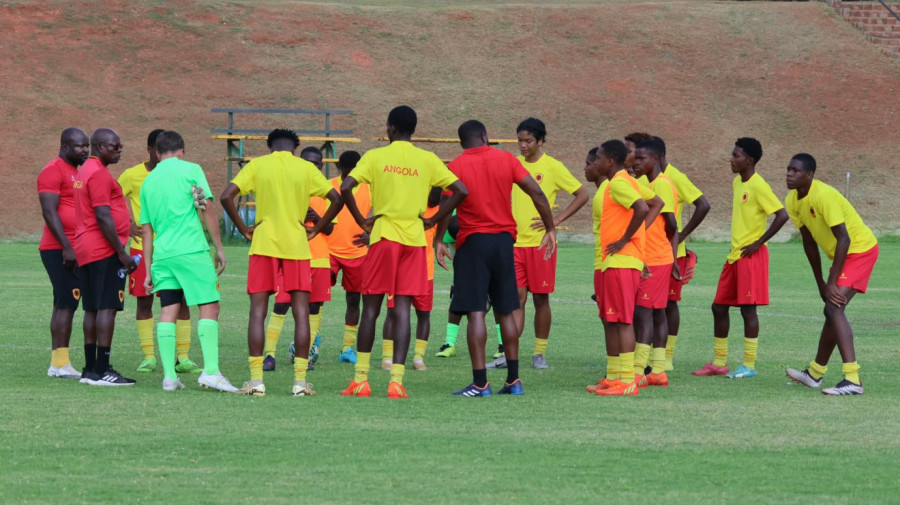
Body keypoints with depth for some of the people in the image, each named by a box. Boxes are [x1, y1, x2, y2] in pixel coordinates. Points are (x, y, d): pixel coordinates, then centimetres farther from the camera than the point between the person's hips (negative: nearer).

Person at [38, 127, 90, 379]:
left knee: (65, 305, 8)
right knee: (67, 303, -12)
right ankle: (60, 363, -12)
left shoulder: (76, 172, 20)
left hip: (73, 250, 10)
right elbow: (49, 212, -17)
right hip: (60, 251, -10)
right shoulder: (53, 172, -10)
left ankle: (58, 364, 10)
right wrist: (67, 247, -21)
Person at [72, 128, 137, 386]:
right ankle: (101, 371, -13)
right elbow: (103, 217, -19)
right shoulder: (99, 174, -13)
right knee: (107, 308, -10)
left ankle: (90, 369, 13)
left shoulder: (85, 171, 19)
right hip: (105, 251, -10)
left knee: (92, 309, 11)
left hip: (86, 249, 10)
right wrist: (122, 253, -16)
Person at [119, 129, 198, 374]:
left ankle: (183, 358, 3)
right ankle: (148, 357, 8)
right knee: (144, 301, 1)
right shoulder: (132, 175, -2)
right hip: (142, 248, -2)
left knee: (181, 301, -3)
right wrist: (127, 226, -8)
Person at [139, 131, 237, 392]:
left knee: (168, 311, 6)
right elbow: (208, 209, -4)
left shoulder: (148, 182, 16)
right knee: (209, 307, -2)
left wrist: (148, 270, 22)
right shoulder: (190, 170, 2)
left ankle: (169, 376, 1)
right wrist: (219, 248, 3)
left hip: (162, 254, 5)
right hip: (192, 250, -5)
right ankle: (211, 371, -13)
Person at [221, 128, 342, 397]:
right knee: (301, 313, 4)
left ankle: (256, 380, -2)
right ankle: (300, 380, 0)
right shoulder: (306, 168, 5)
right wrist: (316, 229, 7)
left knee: (258, 312, 3)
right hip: (296, 246, 0)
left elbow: (227, 196, -6)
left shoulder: (257, 165, 3)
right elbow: (336, 199, 0)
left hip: (264, 244, 0)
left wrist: (243, 229, 2)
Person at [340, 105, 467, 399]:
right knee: (402, 310, 0)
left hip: (383, 235, -1)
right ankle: (396, 380, -7)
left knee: (370, 308, 6)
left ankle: (360, 380, 6)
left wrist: (362, 221, -1)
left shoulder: (375, 157, -1)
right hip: (414, 240, 1)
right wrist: (434, 220, 7)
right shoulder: (427, 160, 4)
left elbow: (345, 188, -12)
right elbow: (460, 191, 0)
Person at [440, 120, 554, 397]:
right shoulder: (506, 159, 5)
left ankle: (480, 383, -11)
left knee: (475, 313, -6)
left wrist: (438, 241, -7)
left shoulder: (456, 166, -3)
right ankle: (513, 381, 14)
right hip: (504, 239, 4)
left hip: (473, 241, -4)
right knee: (506, 312, 13)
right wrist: (550, 230, 6)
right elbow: (537, 192, 1)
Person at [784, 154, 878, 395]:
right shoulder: (792, 201, 0)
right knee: (832, 310, 19)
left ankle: (852, 379, -31)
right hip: (842, 253, 9)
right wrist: (820, 283, 10)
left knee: (834, 307, -22)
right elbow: (809, 242, 10)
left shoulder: (823, 196, -27)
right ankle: (815, 373, 36)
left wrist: (831, 283, -29)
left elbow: (843, 239, -29)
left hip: (860, 248, -9)